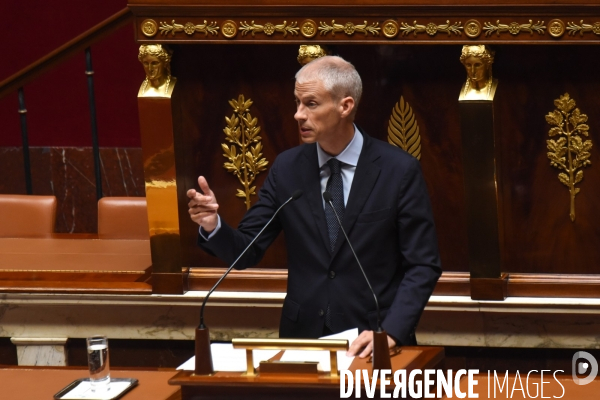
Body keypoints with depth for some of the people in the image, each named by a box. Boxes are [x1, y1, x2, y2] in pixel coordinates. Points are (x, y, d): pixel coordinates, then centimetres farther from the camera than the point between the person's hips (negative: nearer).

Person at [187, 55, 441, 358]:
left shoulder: (400, 170, -3)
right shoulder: (287, 168, 6)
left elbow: (423, 265, -3)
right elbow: (246, 252, 6)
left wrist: (391, 331, -16)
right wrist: (213, 225, -14)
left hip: (372, 342, -2)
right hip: (301, 338, 2)